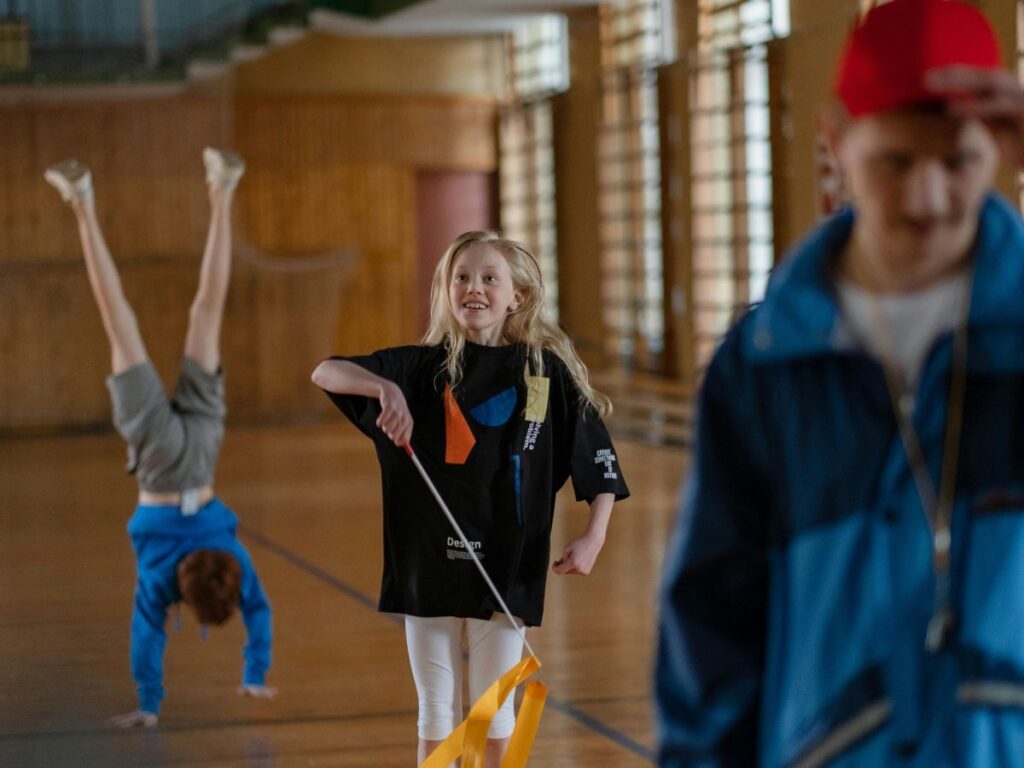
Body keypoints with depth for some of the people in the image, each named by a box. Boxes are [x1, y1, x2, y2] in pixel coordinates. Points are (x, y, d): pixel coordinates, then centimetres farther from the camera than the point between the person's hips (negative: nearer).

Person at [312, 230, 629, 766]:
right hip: (429, 564, 1)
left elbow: (599, 464, 2)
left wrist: (593, 537, -10)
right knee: (437, 718, 9)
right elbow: (325, 373, -5)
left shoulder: (548, 372, -2)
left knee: (494, 717, 10)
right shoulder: (423, 368, 0)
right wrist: (385, 387, -22)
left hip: (507, 567, -1)